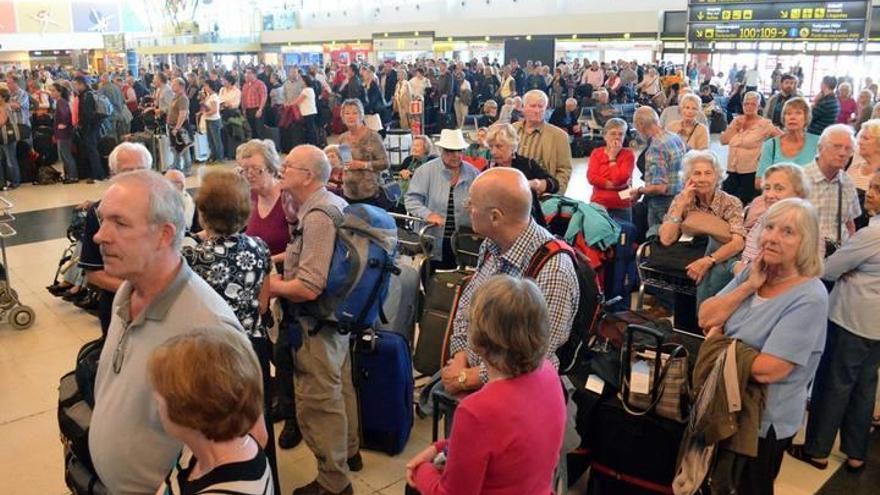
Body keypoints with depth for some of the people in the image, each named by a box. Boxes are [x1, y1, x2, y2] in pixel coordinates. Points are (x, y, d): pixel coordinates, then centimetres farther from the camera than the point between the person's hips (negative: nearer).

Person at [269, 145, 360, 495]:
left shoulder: (317, 217, -25)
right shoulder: (335, 202, 5)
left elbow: (308, 288, -29)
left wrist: (273, 286, -12)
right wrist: (289, 258, 13)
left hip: (317, 324, -10)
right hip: (339, 314, 10)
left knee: (317, 403, 4)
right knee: (339, 388, 24)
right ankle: (348, 453, 43)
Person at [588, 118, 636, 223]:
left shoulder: (628, 154, 0)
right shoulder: (596, 153, 7)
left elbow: (619, 178, -13)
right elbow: (591, 177, -6)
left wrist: (612, 157, -6)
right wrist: (611, 184, -13)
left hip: (621, 207, -1)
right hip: (598, 205, 2)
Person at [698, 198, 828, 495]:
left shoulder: (809, 298, -24)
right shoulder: (752, 273, -2)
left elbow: (767, 370, -30)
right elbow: (706, 318, -7)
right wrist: (749, 286, -16)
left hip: (764, 420, -6)